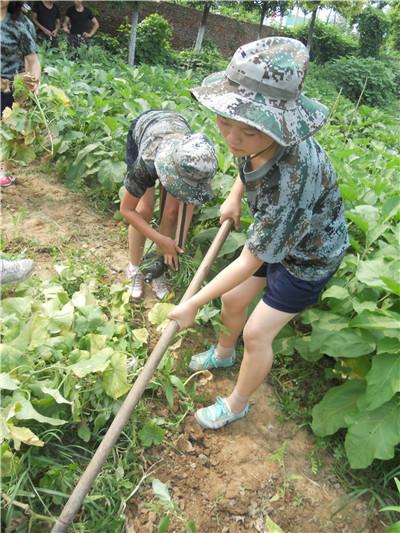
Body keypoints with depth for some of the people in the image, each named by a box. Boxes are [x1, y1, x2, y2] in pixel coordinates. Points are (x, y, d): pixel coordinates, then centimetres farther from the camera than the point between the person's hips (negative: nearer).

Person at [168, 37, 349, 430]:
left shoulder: (293, 181, -43)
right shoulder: (254, 138, -21)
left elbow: (249, 261, -32)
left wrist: (193, 304, -23)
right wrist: (234, 197, -1)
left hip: (309, 257, -7)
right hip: (272, 234, 7)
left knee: (257, 334, 1)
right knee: (232, 299, 17)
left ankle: (237, 404, 30)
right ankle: (223, 353, 49)